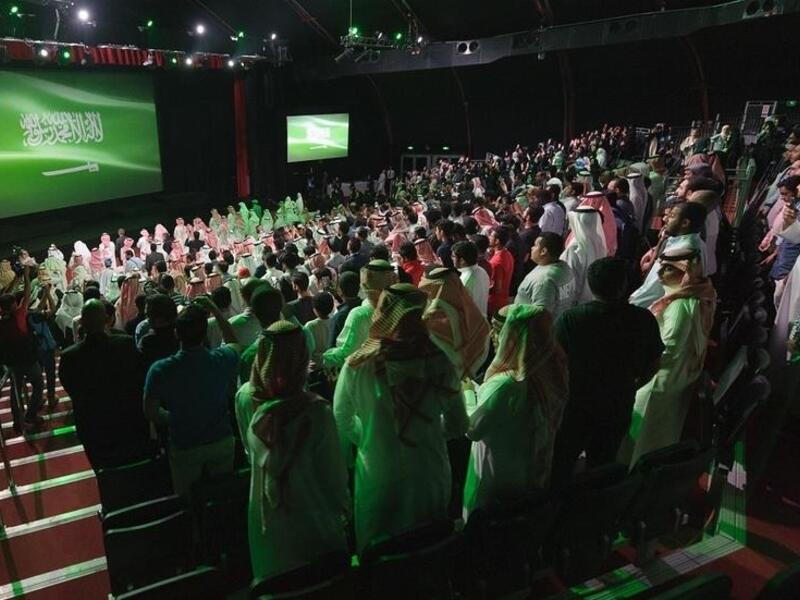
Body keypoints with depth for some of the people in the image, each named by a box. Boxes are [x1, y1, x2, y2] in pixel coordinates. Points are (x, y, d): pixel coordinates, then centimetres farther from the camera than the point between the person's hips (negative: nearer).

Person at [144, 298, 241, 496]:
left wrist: (173, 420, 7)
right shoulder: (222, 359, -20)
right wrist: (214, 309, 0)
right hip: (222, 442, 1)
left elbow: (150, 412, -12)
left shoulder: (160, 370, -24)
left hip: (184, 448, -1)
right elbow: (234, 342, 4)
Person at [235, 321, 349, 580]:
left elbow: (250, 450, 0)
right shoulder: (316, 410, -30)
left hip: (264, 516, 4)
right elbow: (334, 471, -17)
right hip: (311, 519, -3)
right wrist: (343, 507, 0)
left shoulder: (245, 397, -18)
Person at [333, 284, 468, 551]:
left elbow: (342, 424, -5)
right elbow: (457, 427, -6)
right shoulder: (440, 364, -18)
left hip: (377, 480, -1)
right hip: (431, 479, 1)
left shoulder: (357, 367, -21)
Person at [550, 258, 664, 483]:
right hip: (619, 409, 3)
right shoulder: (644, 320, -13)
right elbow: (653, 363, 1)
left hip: (575, 408, -3)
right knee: (603, 467, 24)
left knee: (559, 468, 17)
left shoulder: (569, 320, -23)